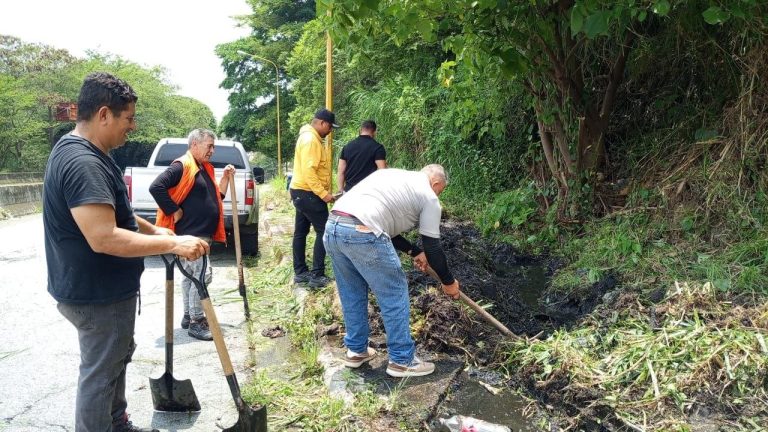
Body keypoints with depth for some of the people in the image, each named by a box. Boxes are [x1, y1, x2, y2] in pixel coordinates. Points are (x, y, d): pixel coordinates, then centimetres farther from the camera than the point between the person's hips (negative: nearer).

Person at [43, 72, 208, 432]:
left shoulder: (81, 152, 8)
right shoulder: (84, 163, -27)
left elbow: (110, 212, 20)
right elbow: (103, 238, -35)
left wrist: (153, 230, 11)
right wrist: (172, 245, -30)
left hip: (101, 288, 11)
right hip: (98, 295, -11)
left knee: (116, 357, 26)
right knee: (100, 373, 4)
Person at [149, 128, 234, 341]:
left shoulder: (205, 168, 16)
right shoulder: (182, 166, -14)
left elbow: (216, 197, 21)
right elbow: (156, 187, -24)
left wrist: (226, 177, 9)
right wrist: (174, 211, -20)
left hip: (203, 234, 10)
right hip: (190, 233, -10)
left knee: (191, 275, 16)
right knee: (203, 275, -10)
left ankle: (189, 316, 26)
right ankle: (196, 322, -2)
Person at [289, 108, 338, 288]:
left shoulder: (310, 137, 16)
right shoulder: (311, 139, -18)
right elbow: (309, 171, -26)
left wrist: (322, 191, 18)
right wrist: (323, 193, -25)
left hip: (301, 192, 11)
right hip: (308, 193, -11)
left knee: (301, 232, 12)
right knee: (324, 231, -7)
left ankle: (300, 272, 19)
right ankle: (317, 276, -6)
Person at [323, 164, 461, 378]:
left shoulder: (393, 176, 31)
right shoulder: (428, 196, 10)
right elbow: (433, 247, 12)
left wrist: (414, 252, 37)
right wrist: (448, 281, 26)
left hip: (332, 227, 8)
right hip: (361, 235, -8)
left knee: (352, 295, 23)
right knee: (395, 295, 7)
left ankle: (356, 350, 34)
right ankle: (403, 361, 17)